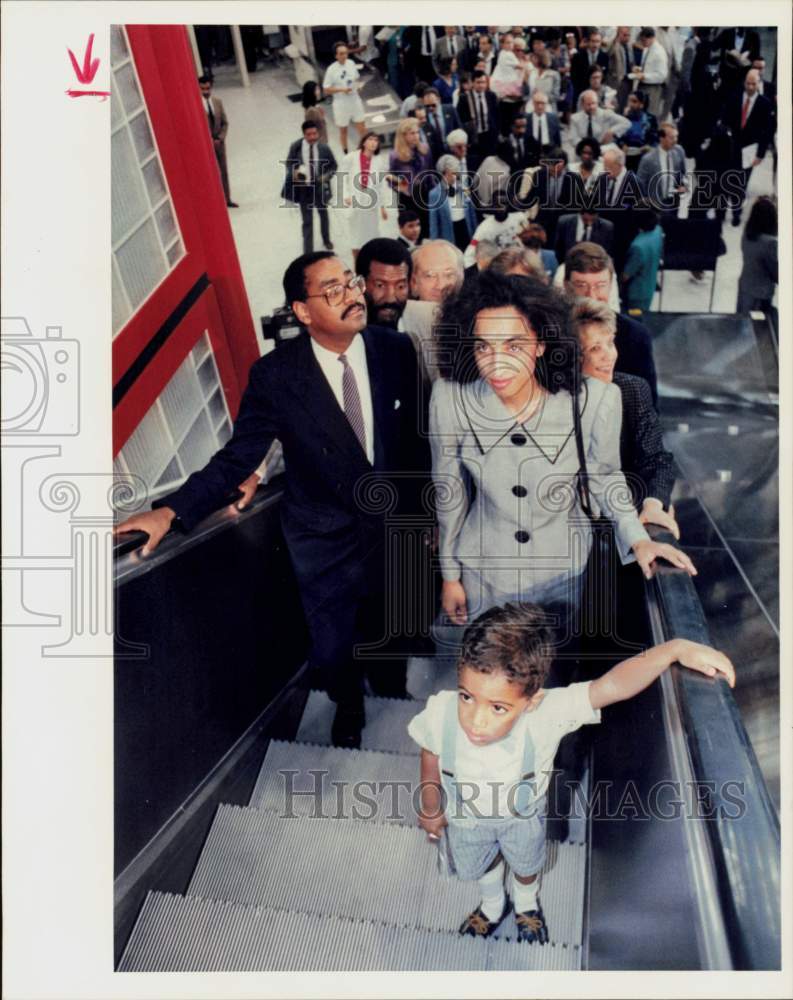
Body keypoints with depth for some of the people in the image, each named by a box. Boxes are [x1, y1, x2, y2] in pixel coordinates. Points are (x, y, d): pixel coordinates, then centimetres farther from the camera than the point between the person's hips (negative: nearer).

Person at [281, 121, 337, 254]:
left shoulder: (324, 148, -14)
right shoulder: (295, 147, -15)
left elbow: (333, 165, -1)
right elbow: (289, 163, -2)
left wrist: (327, 175, -20)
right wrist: (294, 172, -23)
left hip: (320, 186, 2)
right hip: (303, 187, -2)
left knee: (323, 214, 26)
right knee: (307, 221, 1)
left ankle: (326, 240, 52)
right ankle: (308, 251, 9)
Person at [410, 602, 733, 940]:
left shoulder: (547, 713, -47)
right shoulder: (440, 714, -40)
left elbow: (613, 684, -57)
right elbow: (431, 756, -18)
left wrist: (677, 648, -71)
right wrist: (431, 809, -1)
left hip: (523, 815, 0)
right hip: (466, 817, 0)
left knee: (526, 864, 34)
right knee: (481, 865, 33)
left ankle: (526, 902, 70)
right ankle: (493, 904, 68)